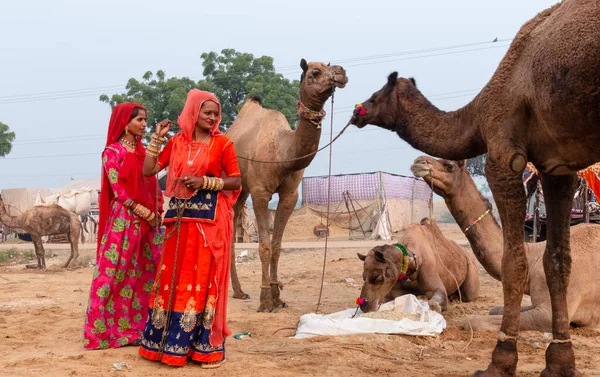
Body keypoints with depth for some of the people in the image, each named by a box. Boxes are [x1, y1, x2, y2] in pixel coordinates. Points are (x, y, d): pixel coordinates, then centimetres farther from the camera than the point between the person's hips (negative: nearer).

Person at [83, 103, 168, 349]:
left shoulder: (142, 151, 15)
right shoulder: (112, 152, -5)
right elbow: (119, 190, -11)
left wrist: (157, 211, 2)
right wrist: (145, 213, -12)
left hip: (149, 220, 7)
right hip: (124, 220, -7)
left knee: (146, 273, 6)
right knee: (116, 272, -5)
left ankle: (137, 327, 13)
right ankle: (105, 329, 3)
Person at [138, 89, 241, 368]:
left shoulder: (222, 143, -1)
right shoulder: (177, 142, 9)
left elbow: (237, 181, -2)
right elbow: (148, 170, 7)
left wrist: (206, 182, -12)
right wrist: (157, 138, 2)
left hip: (209, 219, -4)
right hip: (179, 218, 4)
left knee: (204, 278, -3)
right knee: (173, 277, 7)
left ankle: (206, 346, 4)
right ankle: (169, 341, 17)